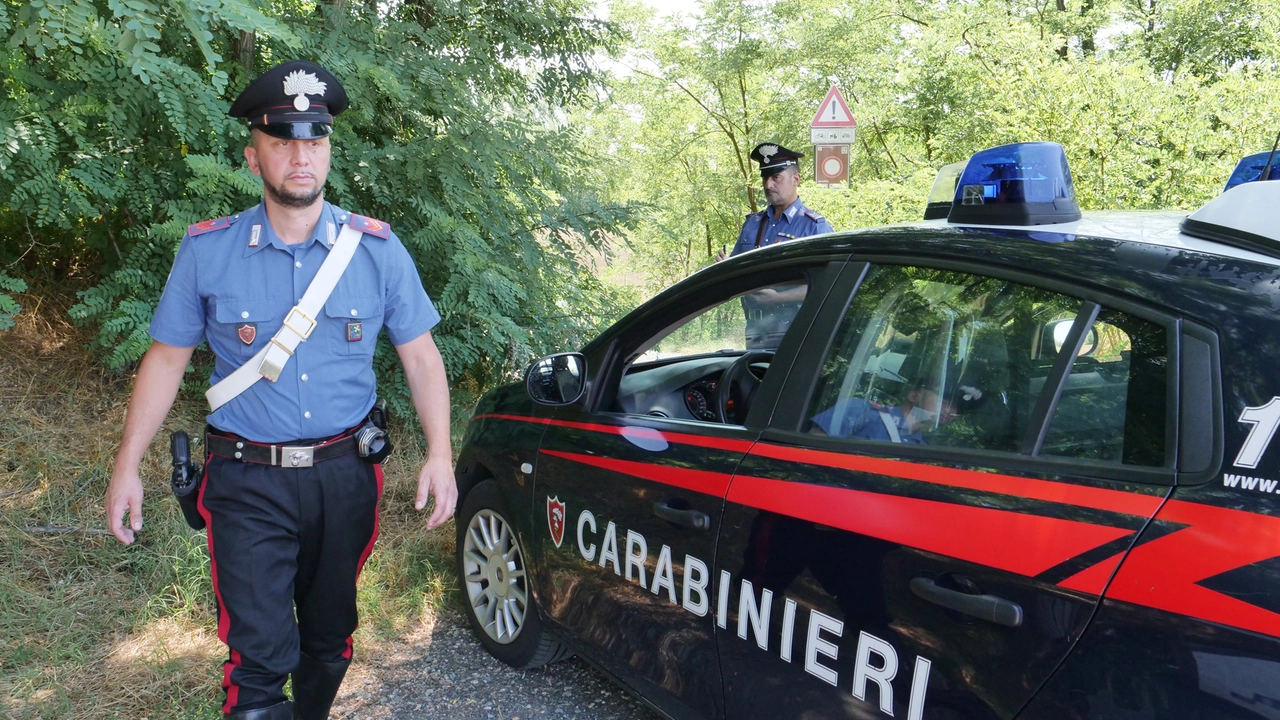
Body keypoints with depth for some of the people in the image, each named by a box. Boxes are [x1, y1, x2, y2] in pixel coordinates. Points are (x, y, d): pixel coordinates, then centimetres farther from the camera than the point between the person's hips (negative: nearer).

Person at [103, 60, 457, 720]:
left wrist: (438, 455, -8)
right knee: (260, 653, -8)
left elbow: (420, 355, 1)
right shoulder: (206, 251, -3)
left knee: (329, 634, 18)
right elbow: (167, 358, 5)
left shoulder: (377, 249, -2)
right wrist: (127, 465, 2)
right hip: (249, 484, -1)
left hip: (344, 474, 2)